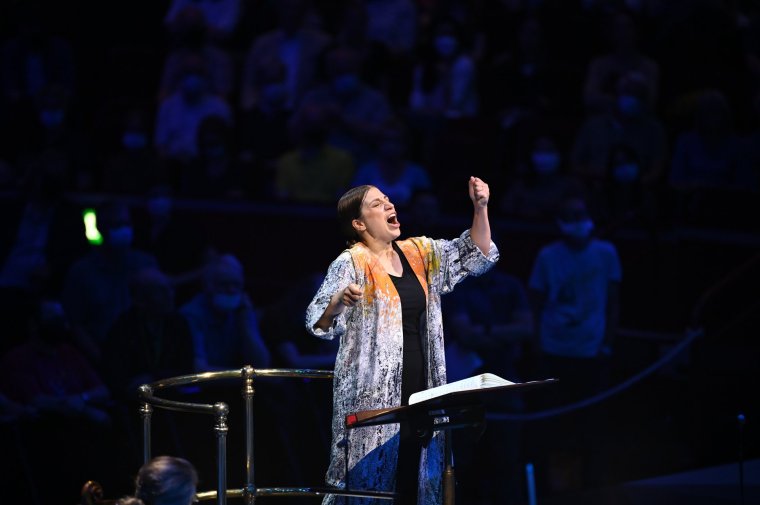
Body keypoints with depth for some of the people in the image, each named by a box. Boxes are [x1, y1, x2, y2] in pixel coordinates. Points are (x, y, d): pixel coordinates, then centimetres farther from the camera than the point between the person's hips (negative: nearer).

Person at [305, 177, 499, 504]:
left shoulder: (421, 254, 11)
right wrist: (338, 302, -37)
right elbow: (320, 325, -15)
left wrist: (480, 208, 1)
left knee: (415, 479, 5)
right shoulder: (351, 265, -7)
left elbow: (477, 256, 15)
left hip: (420, 389, 6)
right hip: (372, 393, -6)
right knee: (370, 477, -7)